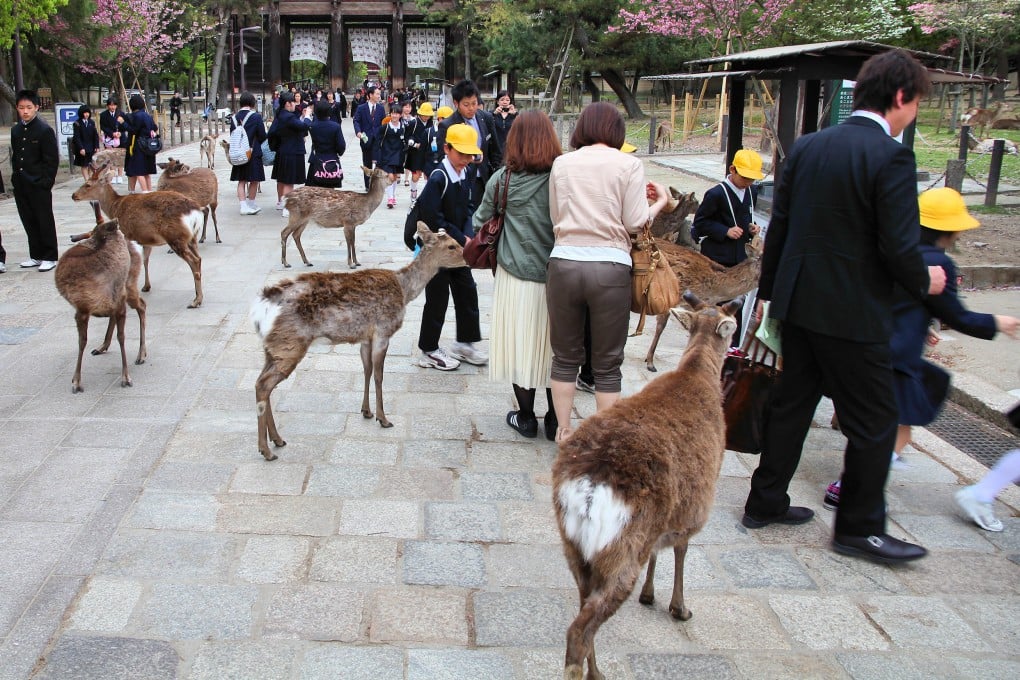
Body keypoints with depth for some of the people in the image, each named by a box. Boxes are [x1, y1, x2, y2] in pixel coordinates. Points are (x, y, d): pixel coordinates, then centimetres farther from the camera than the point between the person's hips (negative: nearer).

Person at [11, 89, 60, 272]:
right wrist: (16, 177, 9)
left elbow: (52, 160, -10)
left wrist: (46, 181, -14)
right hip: (20, 185, 6)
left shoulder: (45, 130, -9)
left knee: (45, 221, 2)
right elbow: (14, 156, 17)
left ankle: (49, 257, 10)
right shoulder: (15, 130, 10)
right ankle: (36, 255, 21)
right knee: (29, 222, 11)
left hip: (39, 185, -6)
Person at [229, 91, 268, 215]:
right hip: (253, 153, -4)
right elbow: (262, 136, -10)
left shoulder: (234, 117, 1)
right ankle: (251, 204, 18)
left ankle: (243, 206, 4)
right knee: (254, 180, 10)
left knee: (241, 180, 9)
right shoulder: (256, 116, -13)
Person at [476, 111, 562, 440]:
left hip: (515, 277, 0)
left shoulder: (502, 179, -6)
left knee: (520, 344, 11)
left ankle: (526, 418, 21)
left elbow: (481, 223, 6)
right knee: (552, 347, 12)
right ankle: (555, 421, 21)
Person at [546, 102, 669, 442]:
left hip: (564, 264, 2)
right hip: (610, 267, -2)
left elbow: (555, 216, 9)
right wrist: (660, 202, 15)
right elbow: (635, 223, -3)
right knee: (607, 364, 9)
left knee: (565, 356, 16)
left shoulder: (562, 163, 7)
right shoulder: (629, 164, 0)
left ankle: (564, 433, 25)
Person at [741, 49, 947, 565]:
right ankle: (858, 527, 18)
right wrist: (924, 281, 2)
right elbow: (899, 247, -18)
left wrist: (769, 290, 17)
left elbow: (778, 227, 9)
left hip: (798, 303, 7)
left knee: (791, 404, 17)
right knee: (874, 420, 8)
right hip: (852, 312, -7)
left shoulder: (806, 147, 5)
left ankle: (765, 503, 28)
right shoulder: (891, 157, -15)